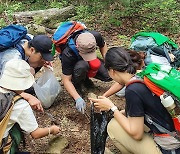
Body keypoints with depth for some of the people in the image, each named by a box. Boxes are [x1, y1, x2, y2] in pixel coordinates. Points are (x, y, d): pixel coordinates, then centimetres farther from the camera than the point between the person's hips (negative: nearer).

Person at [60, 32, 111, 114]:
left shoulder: (96, 36, -30)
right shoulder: (67, 54, -39)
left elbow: (103, 45, -3)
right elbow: (66, 80, -32)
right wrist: (78, 99, -40)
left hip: (89, 64, 5)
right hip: (74, 64, -4)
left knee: (109, 76, -17)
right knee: (82, 66, -40)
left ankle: (85, 78, 10)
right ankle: (76, 85, -9)